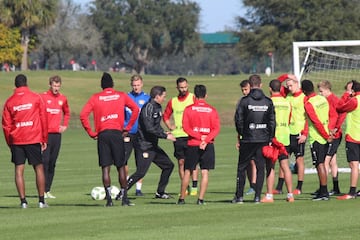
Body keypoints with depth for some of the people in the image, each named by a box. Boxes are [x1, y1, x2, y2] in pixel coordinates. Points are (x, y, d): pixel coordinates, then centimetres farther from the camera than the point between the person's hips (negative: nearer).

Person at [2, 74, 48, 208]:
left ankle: (23, 201, -3)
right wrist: (44, 139, 8)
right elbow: (43, 119, 1)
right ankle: (41, 200, 5)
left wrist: (9, 143, 13)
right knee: (39, 168, 7)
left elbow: (6, 125, 4)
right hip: (34, 139, -1)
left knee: (19, 170, 3)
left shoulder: (9, 102, 3)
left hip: (16, 140, 1)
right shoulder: (36, 98, 0)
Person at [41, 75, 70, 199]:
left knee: (52, 163, 6)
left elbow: (67, 112, 26)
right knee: (45, 160, -12)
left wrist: (65, 125, 15)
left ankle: (48, 190, 10)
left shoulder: (62, 98, 10)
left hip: (57, 133, 5)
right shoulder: (43, 97, -5)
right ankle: (42, 190, -12)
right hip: (45, 133, -5)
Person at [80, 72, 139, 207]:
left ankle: (109, 199, -6)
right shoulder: (121, 96, 8)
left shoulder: (95, 98, 7)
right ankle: (125, 198, 5)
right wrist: (127, 128, 4)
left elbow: (83, 115, -3)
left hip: (102, 135, 0)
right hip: (117, 133, 0)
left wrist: (91, 133, 3)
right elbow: (136, 109, 0)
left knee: (105, 168, 1)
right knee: (121, 167, 6)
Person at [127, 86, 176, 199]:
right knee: (141, 172, -12)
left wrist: (164, 133, 3)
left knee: (168, 165, 13)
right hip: (144, 146, -10)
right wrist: (165, 136, -19)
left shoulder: (157, 107, 12)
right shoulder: (149, 107, -17)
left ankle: (160, 192, 22)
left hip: (153, 146, 10)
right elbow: (150, 128, -25)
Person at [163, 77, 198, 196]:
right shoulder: (173, 101, 12)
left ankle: (194, 187, -5)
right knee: (181, 162, 3)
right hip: (178, 136, 3)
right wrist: (170, 126, 8)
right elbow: (165, 116, 23)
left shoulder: (193, 98, 2)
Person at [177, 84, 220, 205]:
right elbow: (216, 128, -7)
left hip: (192, 144, 0)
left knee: (187, 171, 10)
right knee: (205, 172, 1)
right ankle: (201, 199, -7)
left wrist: (199, 137, -10)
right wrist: (206, 140, -14)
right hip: (208, 145, 0)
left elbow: (185, 127, -7)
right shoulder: (212, 110, 2)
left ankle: (182, 198, 14)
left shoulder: (189, 109, 0)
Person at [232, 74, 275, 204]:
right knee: (260, 167, 7)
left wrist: (240, 134, 10)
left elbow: (238, 120, -4)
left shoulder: (244, 101, -6)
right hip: (263, 139, 2)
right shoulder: (268, 102, 2)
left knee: (242, 167, 8)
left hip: (248, 139, -2)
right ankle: (257, 196, 2)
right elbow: (272, 121, 3)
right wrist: (270, 138, 10)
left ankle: (239, 196, 7)